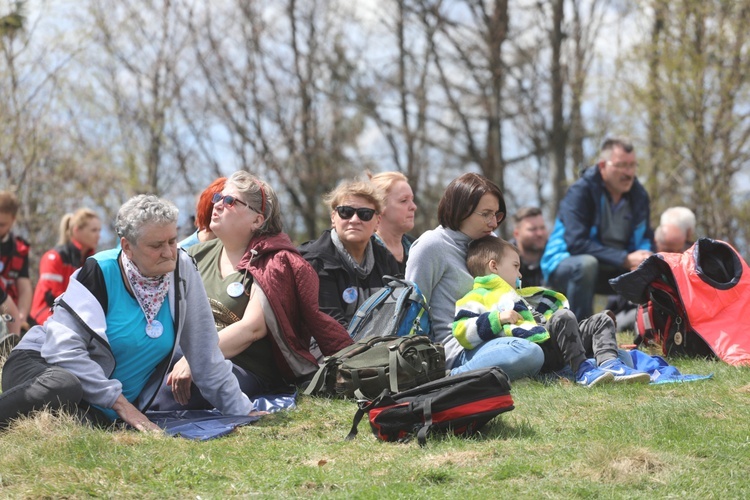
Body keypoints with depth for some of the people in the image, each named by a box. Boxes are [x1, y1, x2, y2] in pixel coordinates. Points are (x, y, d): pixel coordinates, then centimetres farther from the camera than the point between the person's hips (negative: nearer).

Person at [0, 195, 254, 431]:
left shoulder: (182, 269, -2)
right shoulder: (100, 273, -13)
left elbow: (205, 352, 6)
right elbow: (64, 347, -20)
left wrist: (240, 410, 6)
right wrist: (120, 402, -21)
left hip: (103, 412, 4)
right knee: (62, 388, -42)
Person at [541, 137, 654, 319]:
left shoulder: (638, 194, 0)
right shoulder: (580, 192, -19)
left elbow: (645, 239, 5)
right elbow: (577, 243, -27)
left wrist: (643, 257, -22)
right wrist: (625, 259, -32)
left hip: (612, 272, 6)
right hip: (563, 265, -6)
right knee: (586, 264, -39)